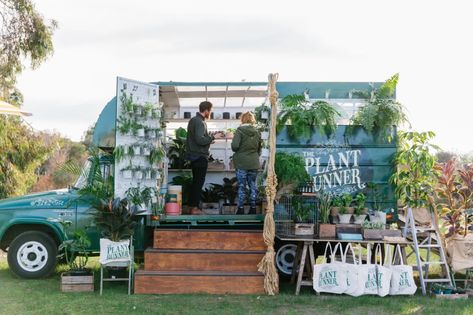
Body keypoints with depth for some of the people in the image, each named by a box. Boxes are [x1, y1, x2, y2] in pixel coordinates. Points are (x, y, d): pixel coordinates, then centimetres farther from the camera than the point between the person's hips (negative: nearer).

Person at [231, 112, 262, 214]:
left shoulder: (240, 130, -10)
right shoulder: (257, 132, 6)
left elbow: (234, 146, -20)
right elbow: (259, 149, 11)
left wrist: (236, 151, 1)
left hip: (242, 163, -4)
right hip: (254, 163, 4)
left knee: (241, 186, 3)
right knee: (253, 185, 12)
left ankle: (240, 209, 7)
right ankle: (253, 208, 16)